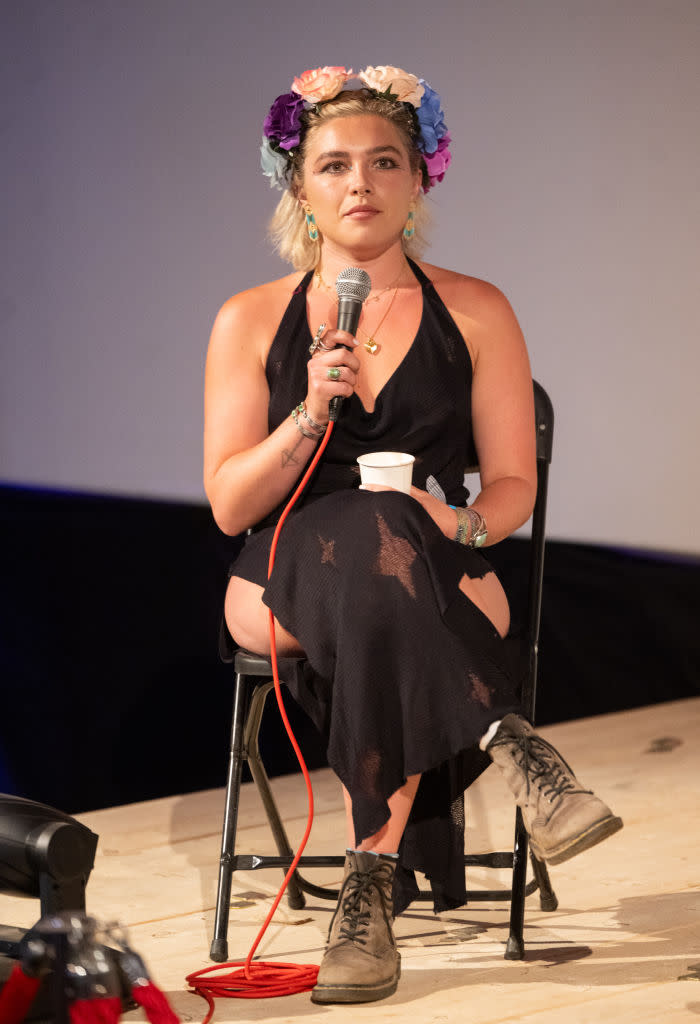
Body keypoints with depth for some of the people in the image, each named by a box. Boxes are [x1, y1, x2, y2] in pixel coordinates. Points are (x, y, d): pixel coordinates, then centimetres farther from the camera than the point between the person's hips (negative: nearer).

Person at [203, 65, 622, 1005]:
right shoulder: (251, 321, 9)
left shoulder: (476, 312, 9)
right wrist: (309, 416, -16)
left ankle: (373, 881, -37)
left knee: (384, 615, -39)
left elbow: (513, 485, 6)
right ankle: (506, 742, -40)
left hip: (439, 576, 1)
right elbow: (228, 505, 1)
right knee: (375, 546, -38)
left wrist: (462, 523, -18)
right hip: (285, 581, 0)